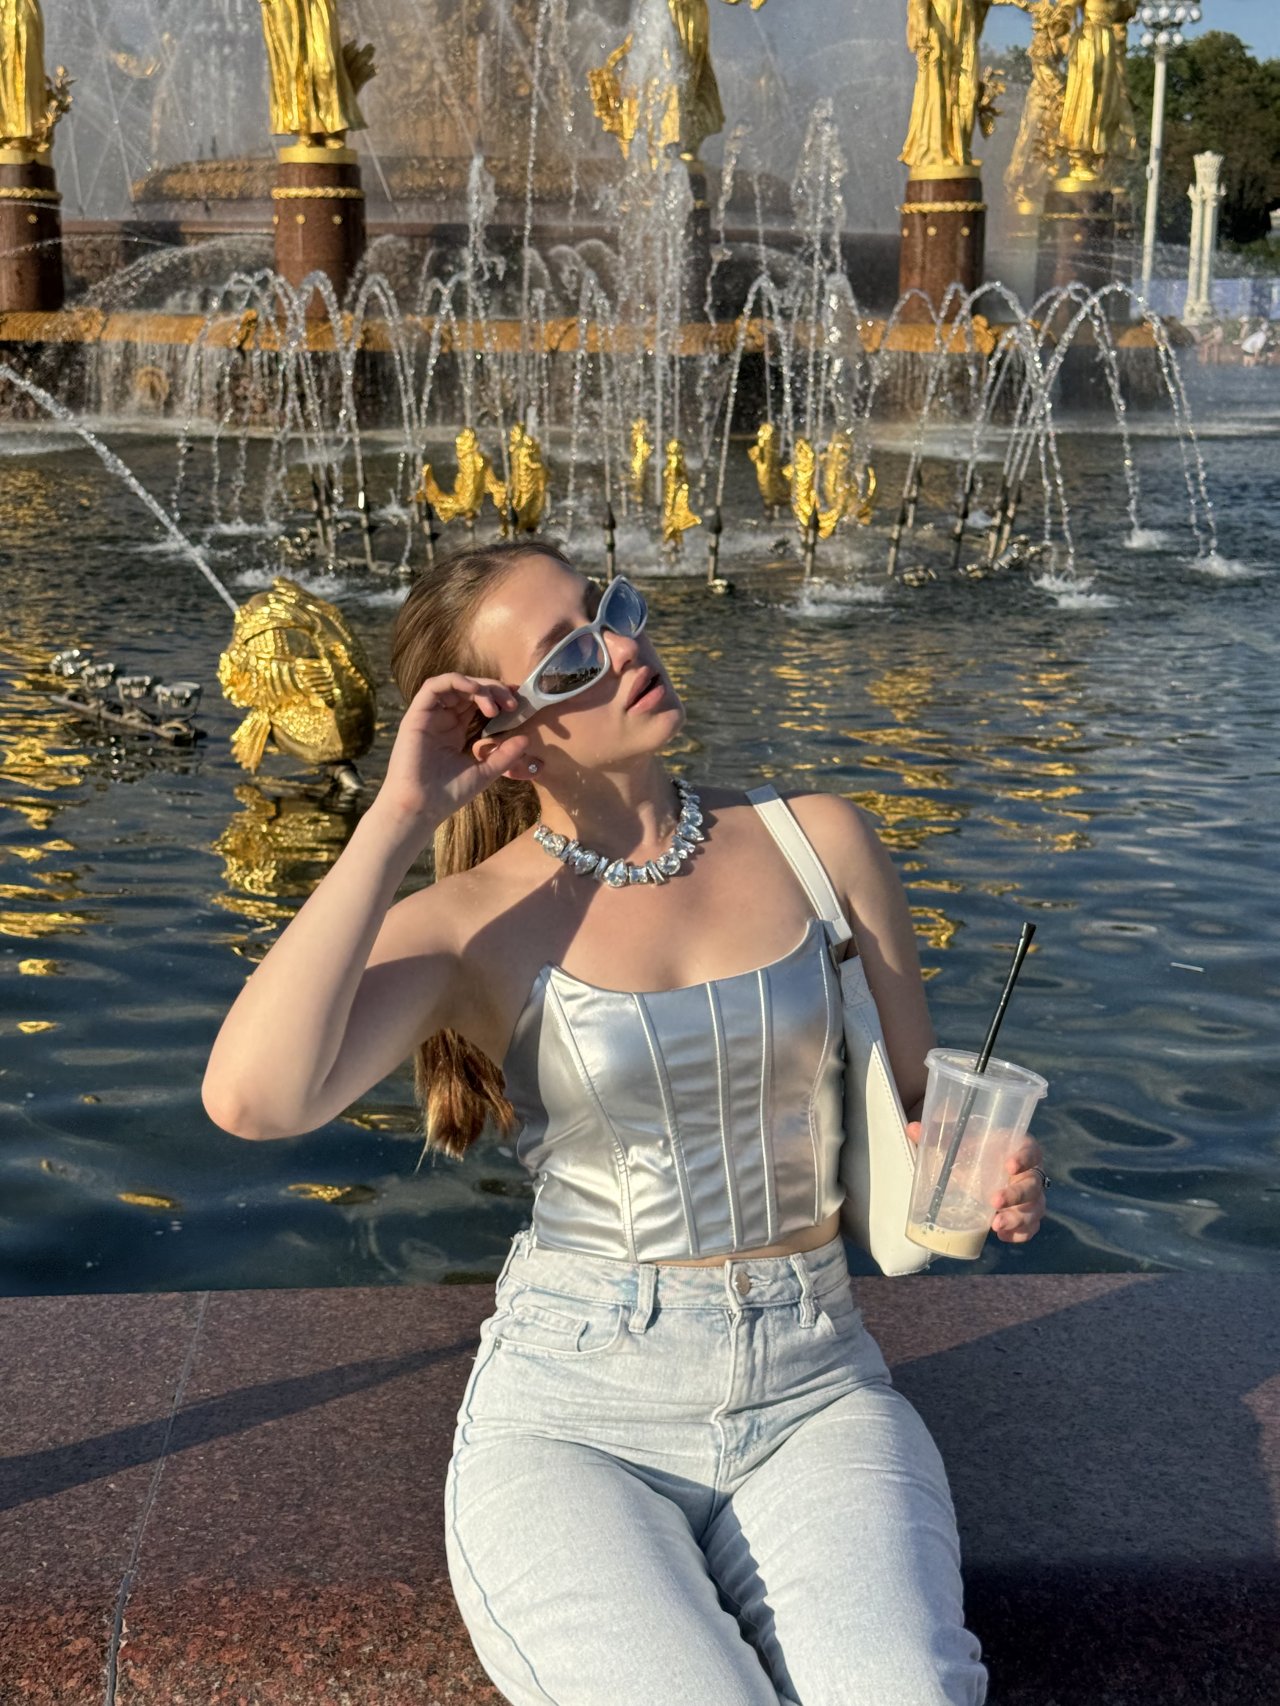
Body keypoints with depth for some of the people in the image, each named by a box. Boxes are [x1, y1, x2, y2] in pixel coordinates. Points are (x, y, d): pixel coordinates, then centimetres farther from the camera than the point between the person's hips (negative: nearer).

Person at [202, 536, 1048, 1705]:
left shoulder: (817, 841, 3)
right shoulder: (475, 926, -6)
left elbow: (921, 1107, 13)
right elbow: (254, 1098, -24)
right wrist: (399, 818, -17)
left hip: (817, 1393, 2)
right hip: (575, 1412, -1)